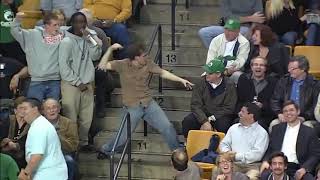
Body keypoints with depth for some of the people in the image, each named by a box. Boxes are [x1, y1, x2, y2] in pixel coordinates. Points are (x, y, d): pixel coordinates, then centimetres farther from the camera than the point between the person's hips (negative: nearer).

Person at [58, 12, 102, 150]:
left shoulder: (88, 38, 9)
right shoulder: (67, 41, -9)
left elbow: (96, 56, 2)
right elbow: (64, 66, -11)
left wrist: (90, 39, -7)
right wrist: (78, 83, -10)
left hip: (87, 84, 6)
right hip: (71, 84, -5)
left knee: (87, 118, 7)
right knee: (71, 118, -6)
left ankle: (83, 142, 21)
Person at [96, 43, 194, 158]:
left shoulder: (147, 63, -4)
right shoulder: (122, 65, -13)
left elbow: (163, 73, 5)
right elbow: (102, 66, -17)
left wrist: (181, 80, 1)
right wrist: (110, 49, -26)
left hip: (149, 104, 3)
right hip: (132, 108, -3)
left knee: (167, 127, 0)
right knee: (123, 137, 3)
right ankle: (105, 150, 30)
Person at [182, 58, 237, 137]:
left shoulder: (229, 86, -8)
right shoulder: (201, 83, -3)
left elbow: (228, 108, -8)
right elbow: (196, 105, -9)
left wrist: (210, 119, -16)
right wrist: (204, 121, -23)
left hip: (220, 116, -2)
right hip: (203, 115, 2)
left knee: (223, 125, -35)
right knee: (187, 121, -24)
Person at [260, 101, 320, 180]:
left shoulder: (309, 132, 9)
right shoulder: (276, 129, 19)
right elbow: (269, 149, 20)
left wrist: (304, 168, -14)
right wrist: (265, 161, -2)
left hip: (297, 169, -2)